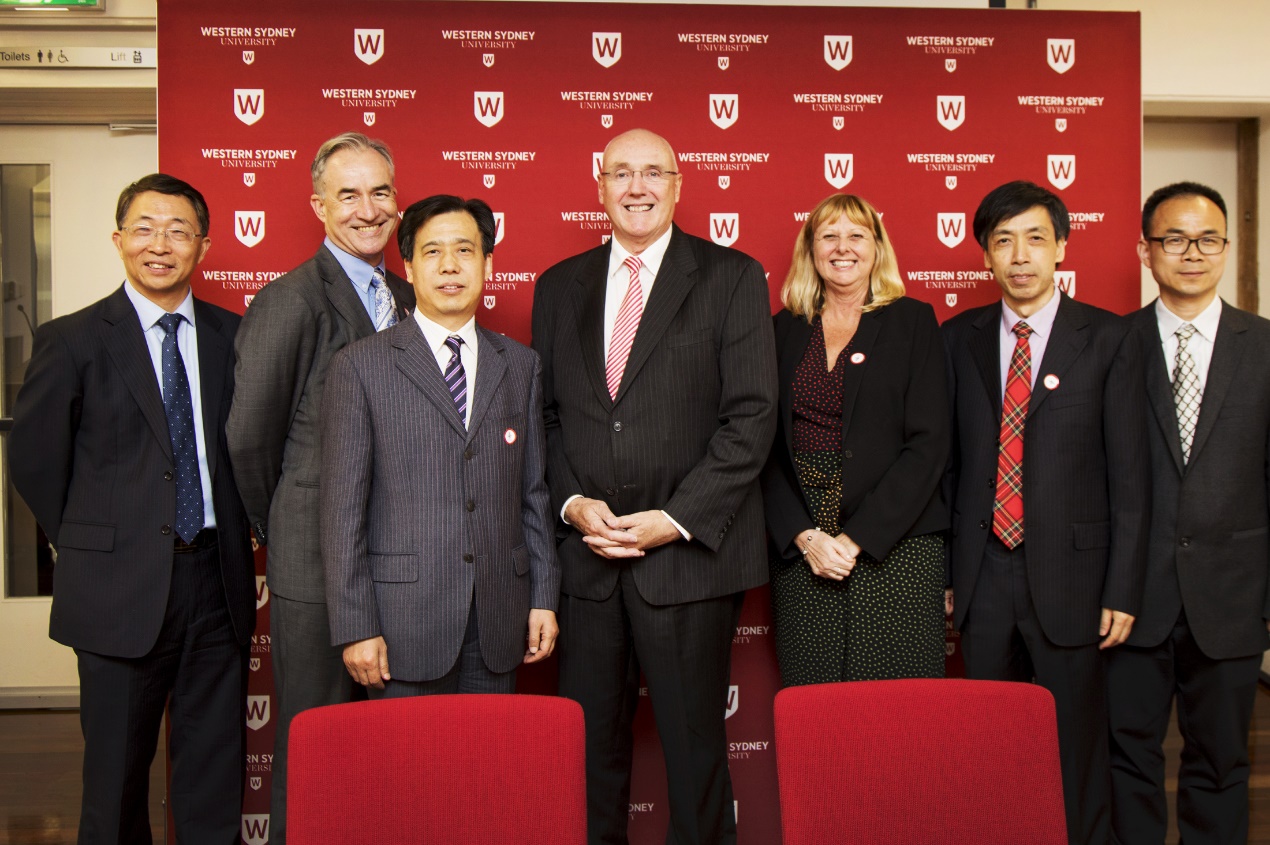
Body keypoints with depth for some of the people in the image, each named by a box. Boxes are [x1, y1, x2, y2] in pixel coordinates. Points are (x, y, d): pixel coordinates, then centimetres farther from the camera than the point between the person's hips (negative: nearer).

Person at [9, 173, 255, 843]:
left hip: (217, 581, 3)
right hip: (121, 587, -2)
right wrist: (89, 546, 4)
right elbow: (32, 459, 1)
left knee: (215, 780, 11)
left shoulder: (232, 336, 7)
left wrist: (236, 532, 6)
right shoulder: (72, 340, -2)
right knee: (117, 775, 10)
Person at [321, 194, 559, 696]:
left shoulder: (520, 365, 10)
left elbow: (533, 491, 12)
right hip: (404, 621, -3)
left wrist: (544, 597, 7)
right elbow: (342, 506, -5)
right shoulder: (361, 365, -1)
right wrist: (355, 627, -9)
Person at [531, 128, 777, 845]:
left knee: (695, 745, 6)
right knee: (590, 744, 10)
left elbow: (752, 416, -6)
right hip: (585, 555, 3)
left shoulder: (732, 277, 1)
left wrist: (675, 520, -13)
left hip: (690, 556, -3)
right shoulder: (560, 287, 13)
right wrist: (574, 504, -4)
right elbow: (544, 414, 12)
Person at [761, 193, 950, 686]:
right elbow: (767, 446, 7)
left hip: (892, 548, -2)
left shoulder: (913, 322, 4)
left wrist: (857, 538, -11)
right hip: (800, 551, 2)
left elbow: (928, 443, -4)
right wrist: (804, 536, -7)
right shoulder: (785, 330, 11)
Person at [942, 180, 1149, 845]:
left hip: (1068, 572, -2)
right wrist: (939, 568, 5)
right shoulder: (959, 338, 7)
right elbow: (946, 459, 8)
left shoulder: (1107, 339, -1)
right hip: (981, 572, 2)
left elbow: (1129, 472, -3)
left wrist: (1123, 588, -7)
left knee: (1075, 751, 9)